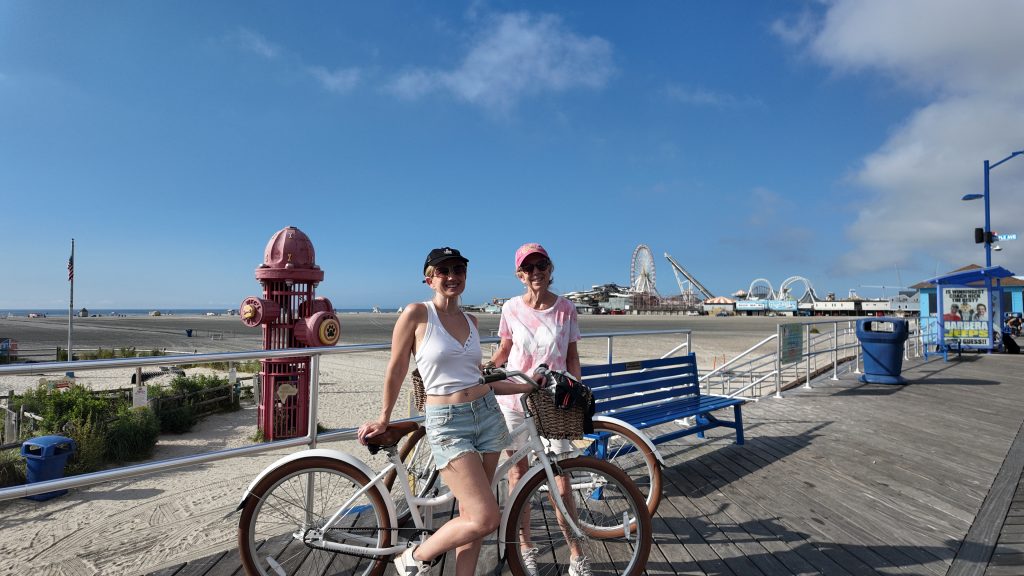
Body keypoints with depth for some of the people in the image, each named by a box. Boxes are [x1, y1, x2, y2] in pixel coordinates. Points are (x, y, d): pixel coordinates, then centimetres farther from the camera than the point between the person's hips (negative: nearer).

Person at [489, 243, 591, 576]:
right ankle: (526, 549, 29)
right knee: (518, 475, 10)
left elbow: (572, 358, 3)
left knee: (561, 481, -1)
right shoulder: (511, 309, -3)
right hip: (514, 399, 1)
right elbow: (503, 352, 9)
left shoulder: (566, 309, -3)